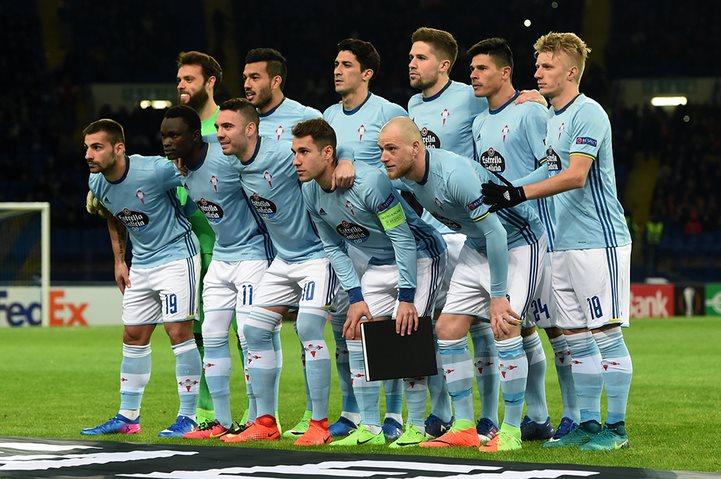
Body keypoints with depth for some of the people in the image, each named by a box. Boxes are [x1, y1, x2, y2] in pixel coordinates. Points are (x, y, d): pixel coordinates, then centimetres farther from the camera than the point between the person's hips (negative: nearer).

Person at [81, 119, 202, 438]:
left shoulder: (155, 170, -25)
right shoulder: (96, 183, -2)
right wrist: (119, 261, 17)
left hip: (176, 254, -7)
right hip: (141, 263, 7)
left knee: (179, 331, -11)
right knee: (133, 336, 9)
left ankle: (188, 417, -5)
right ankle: (128, 417, 18)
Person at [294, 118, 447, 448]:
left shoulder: (368, 182, -31)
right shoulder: (311, 192, -7)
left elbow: (403, 239, -26)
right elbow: (333, 248, 3)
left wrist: (407, 298, -25)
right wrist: (356, 297, -5)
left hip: (419, 257, -8)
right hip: (381, 264, 8)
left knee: (407, 333, -15)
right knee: (356, 331, -1)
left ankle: (416, 427, -5)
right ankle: (370, 428, 5)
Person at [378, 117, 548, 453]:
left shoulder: (455, 175, -34)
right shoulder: (405, 178, -7)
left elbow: (495, 233, -30)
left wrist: (498, 296, -27)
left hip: (519, 244, -9)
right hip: (477, 246, 9)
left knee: (505, 328, -19)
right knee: (447, 329, 1)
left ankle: (511, 431, -9)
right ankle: (464, 428, 8)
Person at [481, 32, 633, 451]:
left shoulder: (588, 113, -11)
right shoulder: (552, 119, 16)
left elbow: (576, 176, -21)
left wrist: (520, 193, -23)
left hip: (599, 240, -9)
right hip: (564, 244, 9)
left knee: (606, 333, -6)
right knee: (575, 337, 8)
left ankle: (617, 427, -2)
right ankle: (588, 424, 14)